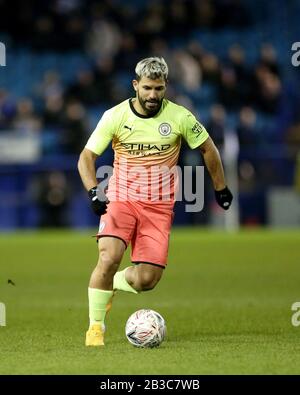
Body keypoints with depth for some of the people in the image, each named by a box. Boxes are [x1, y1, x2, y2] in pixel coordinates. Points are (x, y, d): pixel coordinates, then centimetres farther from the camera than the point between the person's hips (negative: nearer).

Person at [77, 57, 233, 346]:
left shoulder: (179, 116, -5)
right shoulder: (115, 116, -7)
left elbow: (208, 149, 10)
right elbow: (87, 156, -3)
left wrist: (221, 189, 16)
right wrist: (93, 191, -20)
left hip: (159, 207, 1)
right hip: (120, 200, -1)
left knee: (146, 280, -9)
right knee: (109, 258, -25)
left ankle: (112, 284, 27)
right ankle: (96, 326, -9)